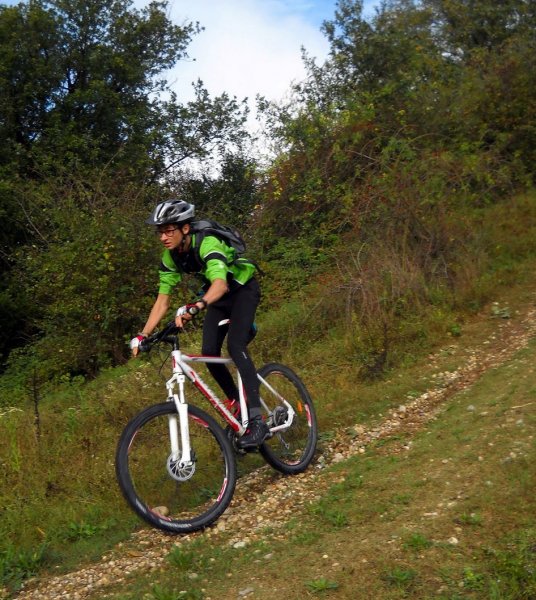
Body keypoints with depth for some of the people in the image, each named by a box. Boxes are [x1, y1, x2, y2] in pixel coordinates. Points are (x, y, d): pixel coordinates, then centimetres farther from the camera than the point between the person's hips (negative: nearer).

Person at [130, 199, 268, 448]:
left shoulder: (207, 244, -33)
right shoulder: (170, 257, -12)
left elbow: (220, 283, -50)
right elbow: (162, 301, -9)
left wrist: (195, 306, -68)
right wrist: (143, 335, -18)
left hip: (243, 290, -7)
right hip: (219, 297, 7)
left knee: (235, 345, -26)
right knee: (209, 352, -7)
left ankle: (257, 420, -26)